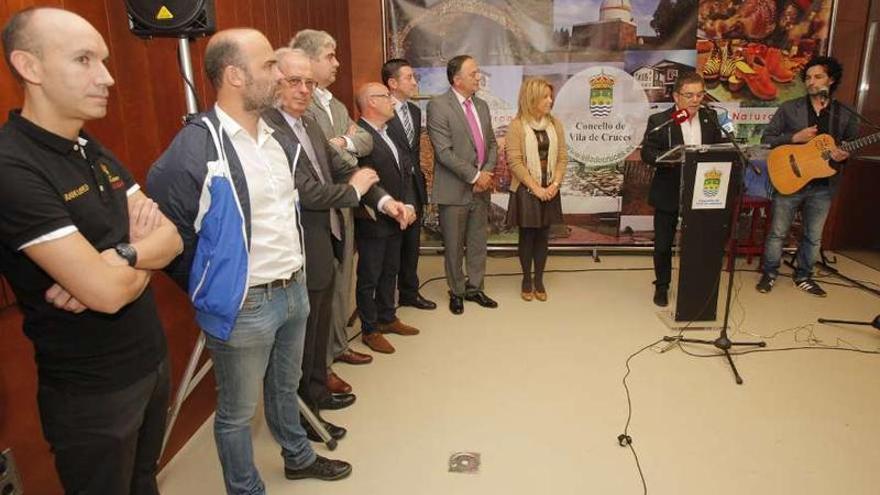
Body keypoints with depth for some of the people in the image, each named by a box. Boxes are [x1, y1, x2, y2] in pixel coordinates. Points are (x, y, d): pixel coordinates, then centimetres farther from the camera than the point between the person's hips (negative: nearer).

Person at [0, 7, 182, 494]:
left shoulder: (96, 153, 6)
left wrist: (121, 258, -19)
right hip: (92, 390, -7)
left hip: (152, 359, 7)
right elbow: (107, 290, -27)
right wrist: (145, 249, -7)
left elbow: (173, 236, 1)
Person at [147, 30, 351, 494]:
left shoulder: (276, 139, 6)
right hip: (244, 306, -7)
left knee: (286, 386, 28)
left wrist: (296, 272, 14)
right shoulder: (192, 151, -20)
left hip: (295, 291, 8)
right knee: (237, 411, 13)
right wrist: (210, 292, -5)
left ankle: (298, 457, 50)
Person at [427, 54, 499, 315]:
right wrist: (474, 176, -16)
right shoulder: (438, 106, -11)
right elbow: (444, 152, -17)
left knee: (478, 243, 13)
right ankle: (456, 292, 24)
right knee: (453, 246, 7)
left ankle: (474, 288, 29)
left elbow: (491, 143, 14)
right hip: (454, 190, -6)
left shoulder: (482, 106, 11)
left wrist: (487, 173, -4)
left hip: (481, 187, 6)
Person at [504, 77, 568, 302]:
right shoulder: (517, 125, -8)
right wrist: (536, 188, -15)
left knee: (543, 235, 9)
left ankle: (539, 280, 20)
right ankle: (526, 280, 19)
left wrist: (555, 184, -8)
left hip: (550, 190, 4)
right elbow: (514, 162, -13)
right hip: (526, 190, -4)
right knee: (527, 235, 6)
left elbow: (562, 158, 5)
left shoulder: (555, 124, 5)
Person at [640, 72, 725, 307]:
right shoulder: (659, 120, -7)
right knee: (663, 244, 7)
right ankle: (662, 286, 26)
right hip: (668, 195, -3)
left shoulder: (710, 118, 5)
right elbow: (647, 153, -13)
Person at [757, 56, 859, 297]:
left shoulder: (845, 115, 4)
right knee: (778, 232, 5)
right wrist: (795, 137, -17)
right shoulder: (789, 108, -2)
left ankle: (803, 276, 28)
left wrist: (844, 155, -12)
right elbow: (766, 138, -3)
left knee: (813, 237, 12)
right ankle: (769, 273, 20)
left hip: (823, 186, 3)